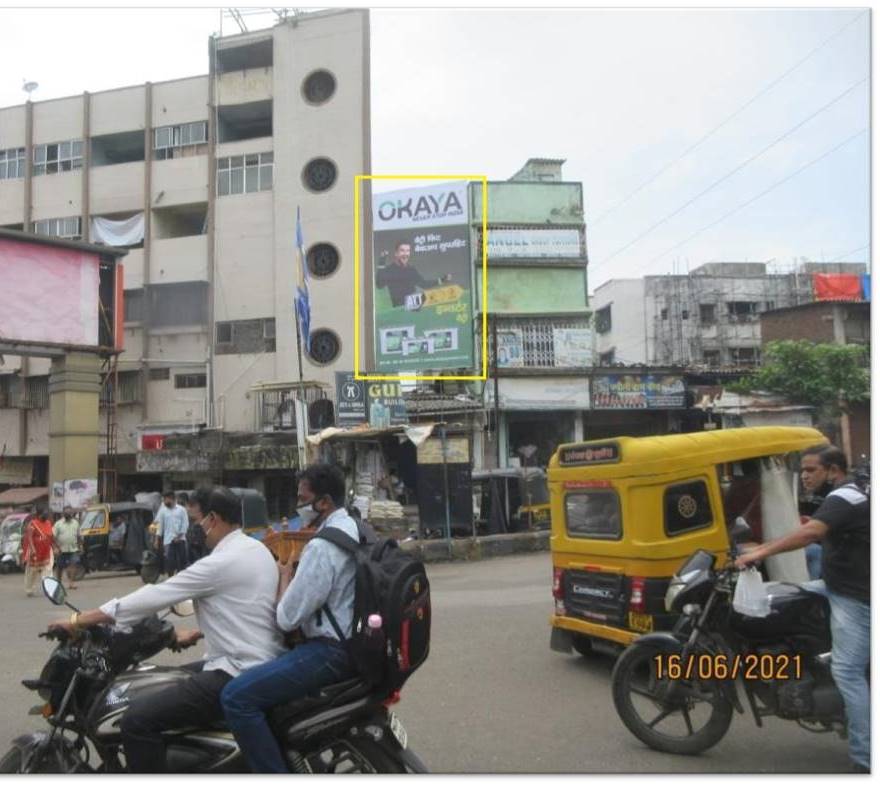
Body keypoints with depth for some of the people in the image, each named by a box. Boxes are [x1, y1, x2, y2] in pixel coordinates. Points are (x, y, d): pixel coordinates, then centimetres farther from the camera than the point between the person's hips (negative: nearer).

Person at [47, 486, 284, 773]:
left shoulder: (221, 563, -19)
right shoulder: (258, 551, 9)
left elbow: (153, 596, -17)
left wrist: (78, 621, -10)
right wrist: (198, 633, 25)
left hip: (238, 675, -10)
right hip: (264, 665, 10)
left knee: (137, 721, -15)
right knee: (170, 680, 30)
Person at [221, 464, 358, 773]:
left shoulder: (322, 546, -20)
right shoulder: (352, 529, 11)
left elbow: (288, 618, -17)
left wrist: (284, 576, -2)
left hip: (330, 652, -11)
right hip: (350, 641, 11)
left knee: (236, 697, -18)